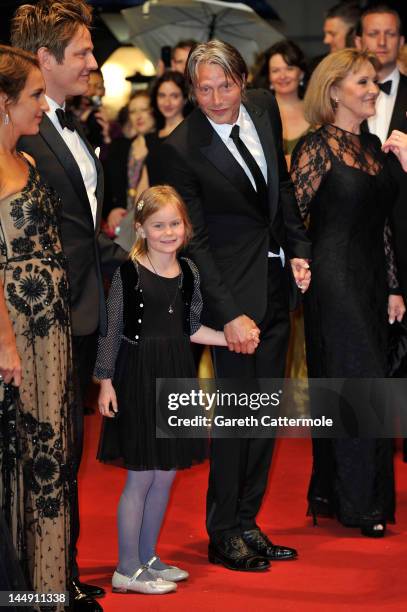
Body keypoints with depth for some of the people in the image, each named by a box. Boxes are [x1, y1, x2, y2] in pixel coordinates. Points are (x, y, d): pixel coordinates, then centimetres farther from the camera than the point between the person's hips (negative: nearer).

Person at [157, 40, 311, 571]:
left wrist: (298, 247, 9)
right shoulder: (181, 148, -16)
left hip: (275, 281, 6)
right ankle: (224, 536, 9)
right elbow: (195, 241, -16)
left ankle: (247, 523, 20)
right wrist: (229, 314, -20)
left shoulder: (264, 108, 1)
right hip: (232, 287, -6)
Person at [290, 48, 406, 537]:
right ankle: (359, 502, 3)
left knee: (347, 387, 11)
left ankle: (329, 492, 21)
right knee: (358, 382, -6)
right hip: (335, 278, -7)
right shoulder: (317, 147, -10)